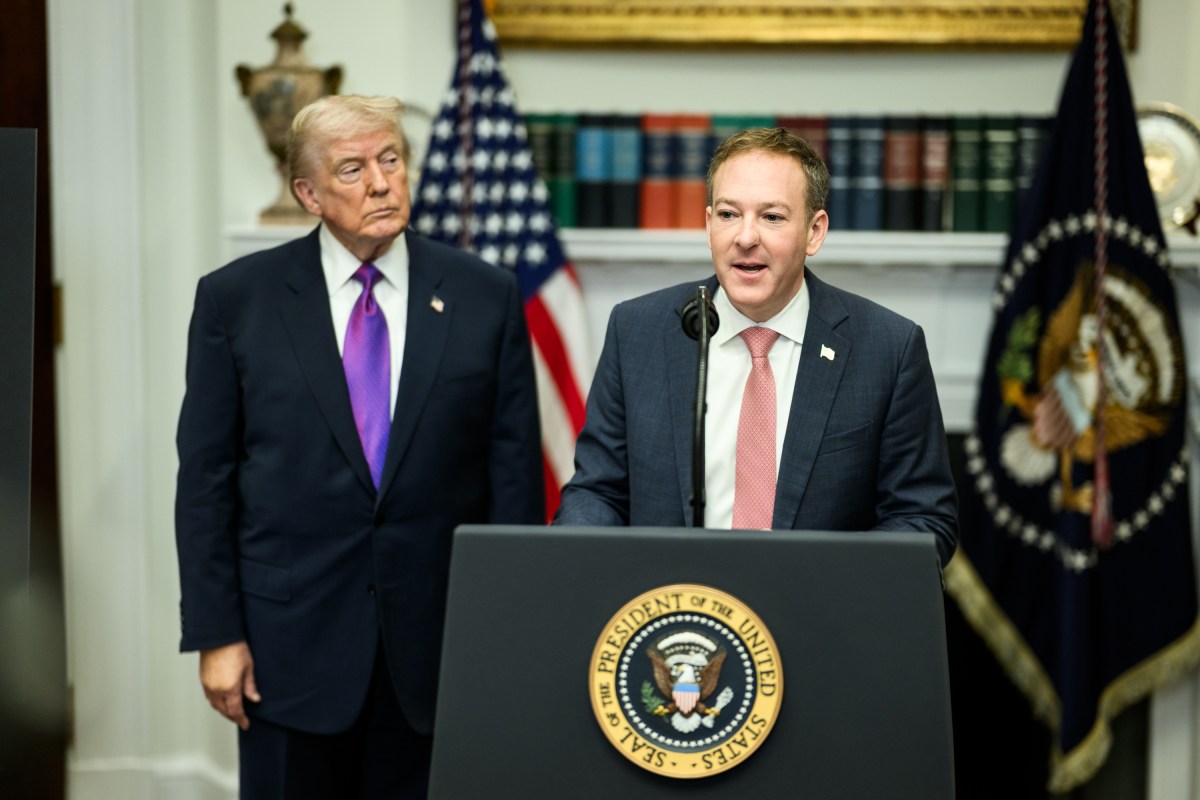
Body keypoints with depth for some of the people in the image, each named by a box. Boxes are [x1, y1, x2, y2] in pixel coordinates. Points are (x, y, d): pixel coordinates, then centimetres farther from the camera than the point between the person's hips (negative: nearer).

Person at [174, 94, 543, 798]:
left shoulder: (487, 297, 2)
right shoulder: (236, 300, 1)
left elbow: (515, 471, 3)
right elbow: (206, 480, 1)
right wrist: (216, 634, -3)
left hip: (440, 641, 1)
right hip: (292, 639, 0)